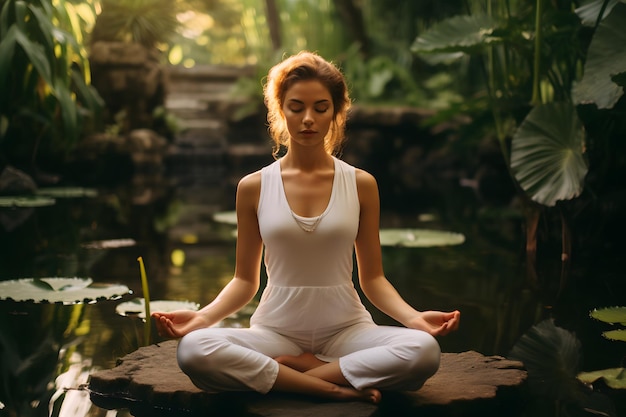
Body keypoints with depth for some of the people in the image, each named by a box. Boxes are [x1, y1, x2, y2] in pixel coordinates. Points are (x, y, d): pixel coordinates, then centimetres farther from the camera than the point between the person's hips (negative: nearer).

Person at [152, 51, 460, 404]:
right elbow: (245, 280, 5)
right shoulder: (254, 187, 1)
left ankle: (288, 368, -16)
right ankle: (338, 388, -21)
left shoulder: (361, 185, 2)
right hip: (276, 331, 0)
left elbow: (373, 278, 4)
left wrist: (414, 317, -14)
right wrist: (203, 316, -13)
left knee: (424, 349, -30)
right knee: (193, 350, -31)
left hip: (346, 329, 0)